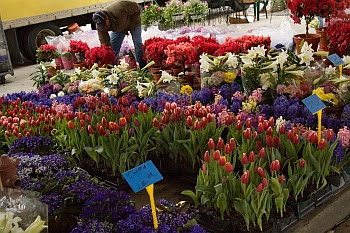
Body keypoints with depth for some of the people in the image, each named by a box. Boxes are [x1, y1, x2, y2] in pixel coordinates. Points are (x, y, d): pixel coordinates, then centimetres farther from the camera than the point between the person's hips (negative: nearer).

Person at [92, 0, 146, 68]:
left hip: (132, 22, -4)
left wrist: (131, 26, -24)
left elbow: (136, 7, -29)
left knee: (138, 44, -13)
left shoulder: (119, 10, -44)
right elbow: (104, 43, -26)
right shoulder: (100, 26, -29)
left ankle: (142, 67, -7)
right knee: (112, 46, -5)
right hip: (118, 27, 4)